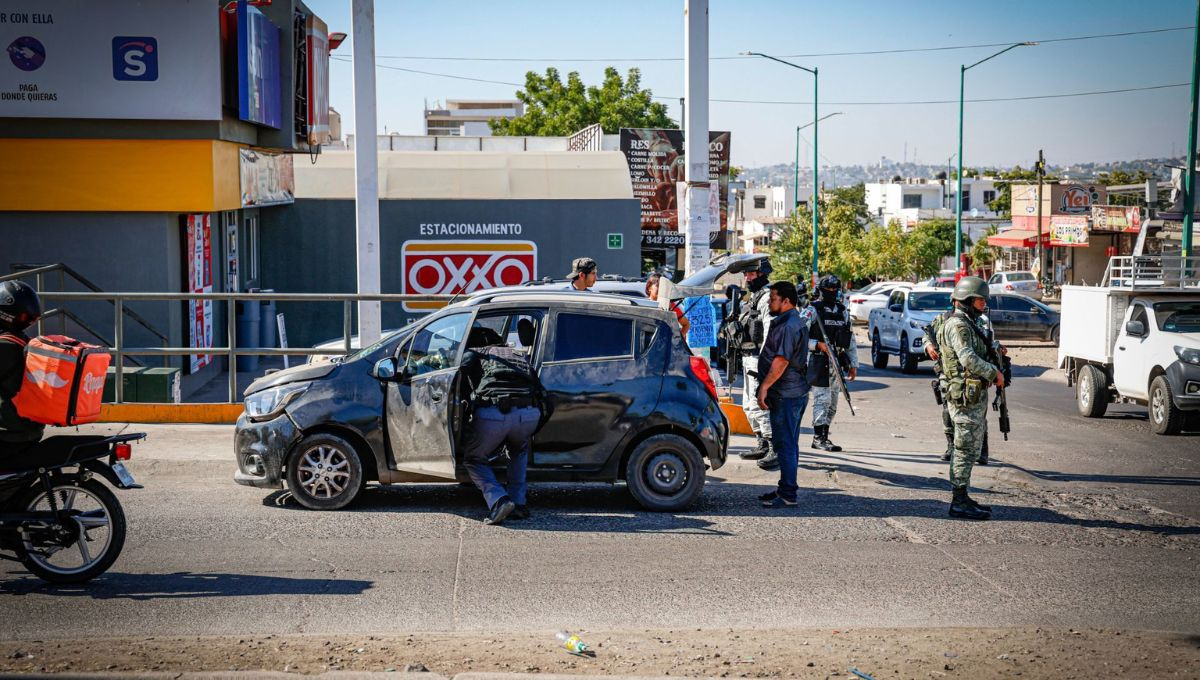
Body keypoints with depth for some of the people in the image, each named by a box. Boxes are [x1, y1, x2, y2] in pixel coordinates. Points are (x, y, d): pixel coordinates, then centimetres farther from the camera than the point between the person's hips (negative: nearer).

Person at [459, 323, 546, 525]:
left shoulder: (474, 353, 25)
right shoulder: (521, 355, 35)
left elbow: (464, 367, 5)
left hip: (492, 413, -4)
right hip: (529, 414, 4)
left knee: (473, 459, 21)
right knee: (519, 452, 36)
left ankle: (498, 501, -3)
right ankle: (518, 504, 22)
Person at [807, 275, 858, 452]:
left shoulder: (843, 311, 14)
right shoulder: (812, 310, -5)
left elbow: (851, 340, 17)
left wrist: (853, 364, 12)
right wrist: (818, 344, -21)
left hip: (837, 362, 7)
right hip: (818, 362, -7)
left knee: (832, 403, 9)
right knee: (822, 398, -11)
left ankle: (822, 436, 17)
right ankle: (819, 437, -8)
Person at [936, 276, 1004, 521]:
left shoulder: (969, 324, 19)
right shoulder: (957, 325, -15)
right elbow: (968, 359, -26)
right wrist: (994, 373, -15)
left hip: (976, 395, 11)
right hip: (966, 396, -11)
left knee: (970, 448, 14)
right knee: (966, 449, -8)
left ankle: (962, 498, 21)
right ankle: (959, 503, -5)